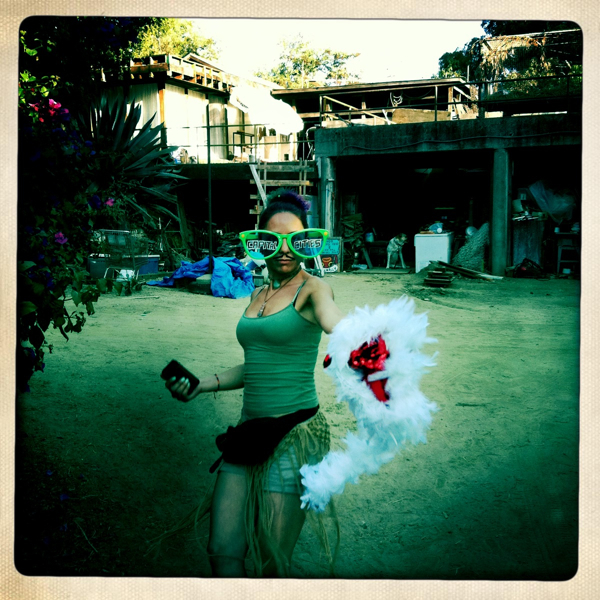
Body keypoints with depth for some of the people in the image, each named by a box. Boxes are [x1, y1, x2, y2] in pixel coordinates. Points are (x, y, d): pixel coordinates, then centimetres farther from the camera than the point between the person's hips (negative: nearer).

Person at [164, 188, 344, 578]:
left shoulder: (313, 289, -7)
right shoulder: (258, 295, 13)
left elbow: (336, 323, -31)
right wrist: (202, 385, 11)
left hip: (296, 433, -6)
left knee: (273, 564, 0)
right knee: (223, 551, 6)